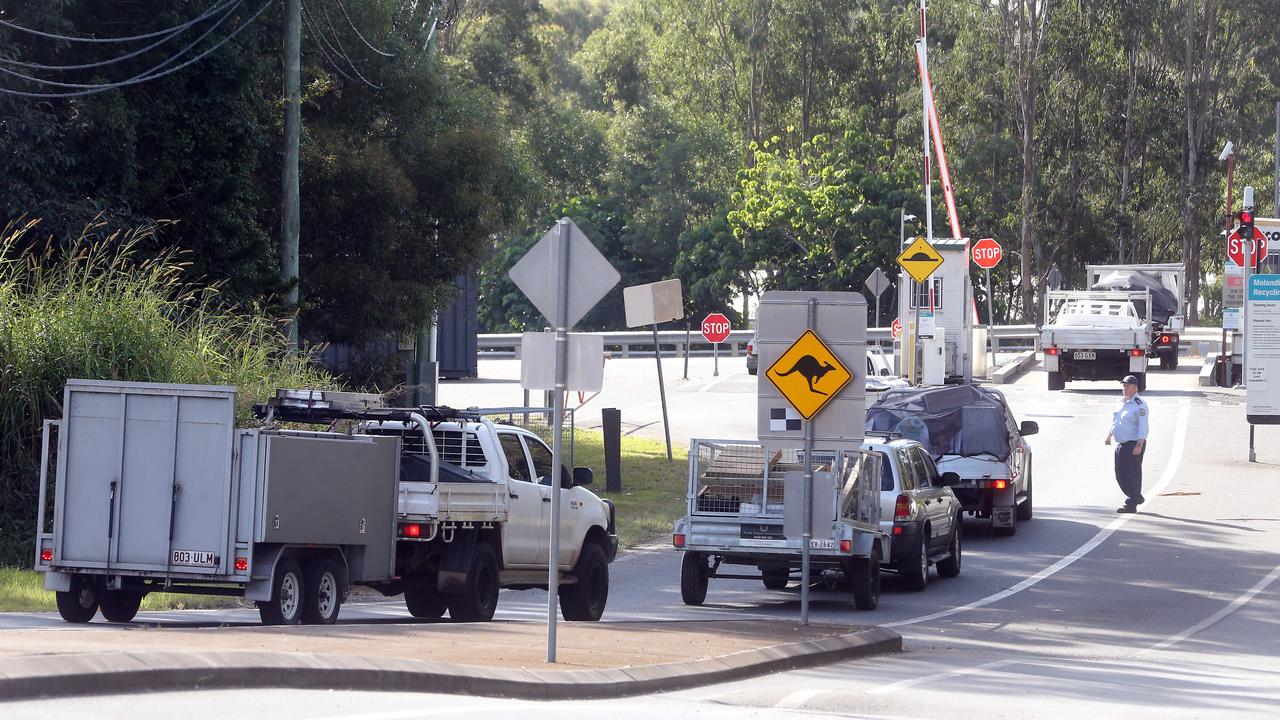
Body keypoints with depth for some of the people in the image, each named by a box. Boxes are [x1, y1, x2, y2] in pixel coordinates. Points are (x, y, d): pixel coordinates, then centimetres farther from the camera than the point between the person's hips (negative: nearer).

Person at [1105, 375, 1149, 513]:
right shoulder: (1122, 403, 13)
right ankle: (1137, 498, 28)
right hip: (1121, 444, 9)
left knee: (1132, 475, -5)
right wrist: (1109, 436, 34)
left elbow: (1143, 426, -19)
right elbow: (1114, 421, 28)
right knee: (1120, 475, 12)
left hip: (1133, 445, -9)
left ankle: (1131, 504, -1)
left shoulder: (1140, 405, -13)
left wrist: (1139, 445, -26)